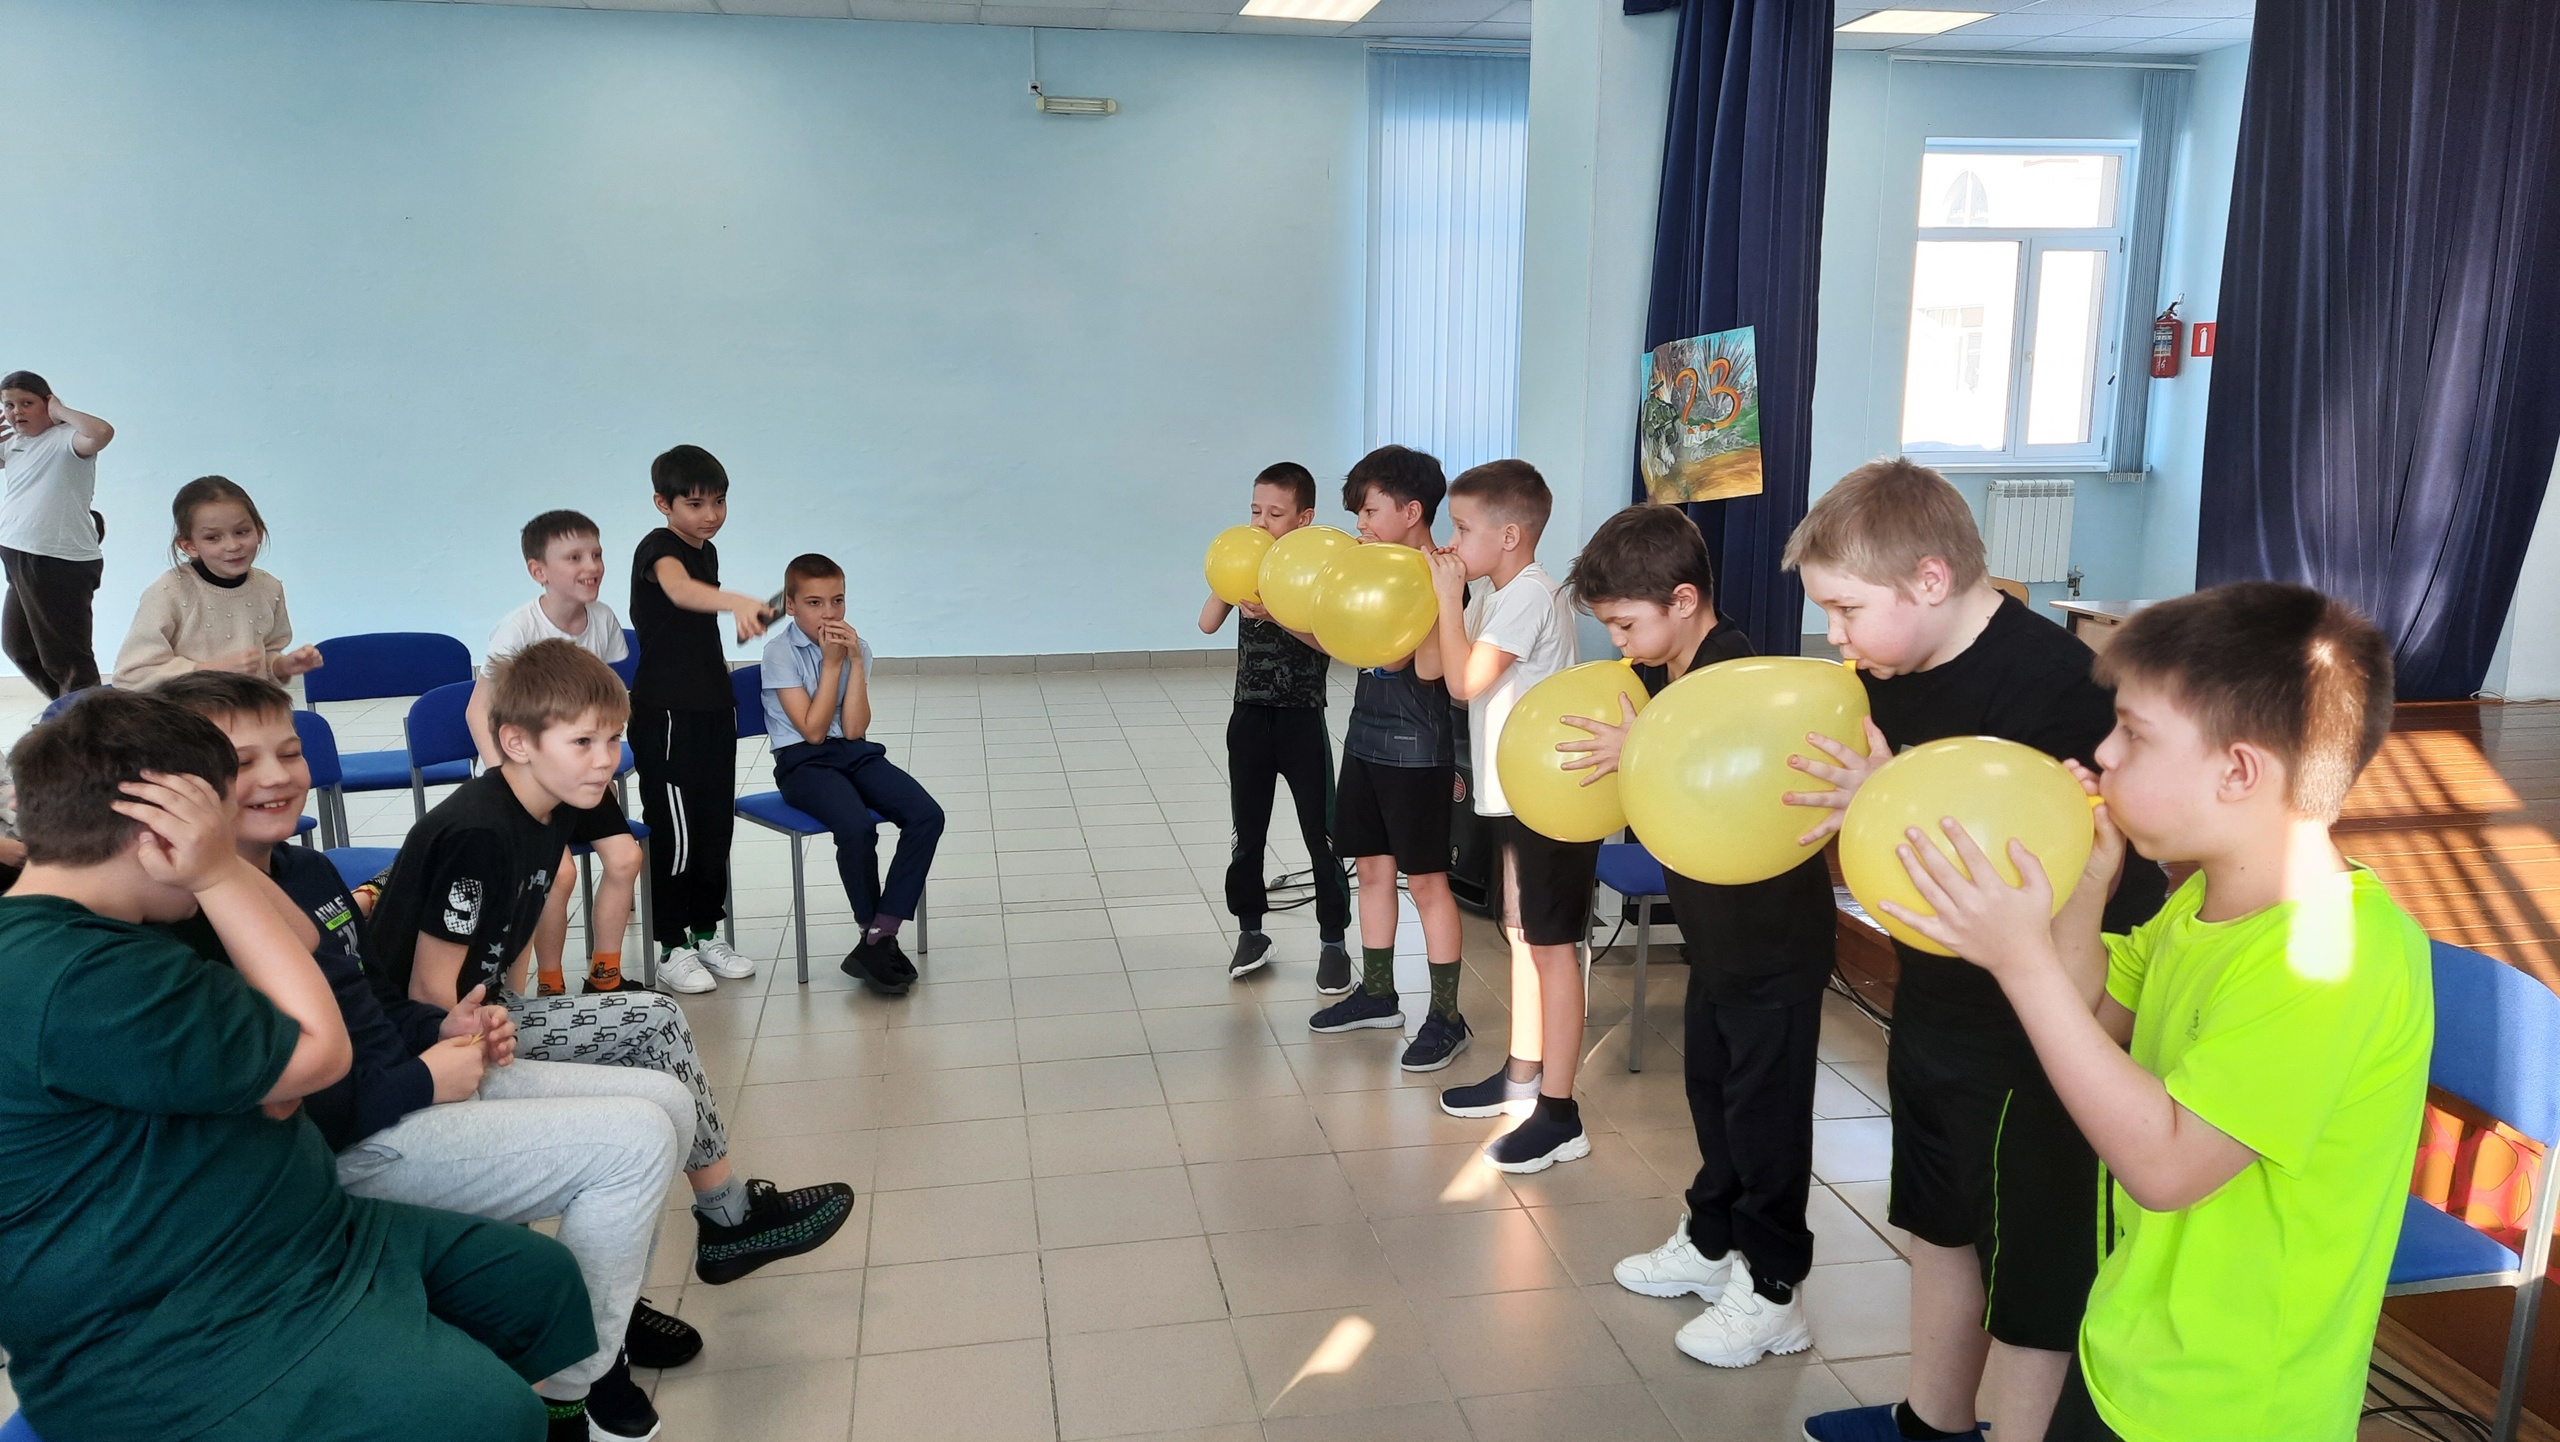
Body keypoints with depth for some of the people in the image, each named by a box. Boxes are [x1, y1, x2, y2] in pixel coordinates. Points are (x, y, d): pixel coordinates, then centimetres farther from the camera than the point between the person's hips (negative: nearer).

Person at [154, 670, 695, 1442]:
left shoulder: (311, 871, 8)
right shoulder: (190, 928, -22)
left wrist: (447, 1031, 2)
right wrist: (425, 1081, -18)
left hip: (426, 1081, 10)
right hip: (354, 1149, -10)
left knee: (666, 1100, 7)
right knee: (634, 1144, -19)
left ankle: (607, 1301, 27)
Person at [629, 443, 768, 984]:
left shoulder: (708, 552, 11)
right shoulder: (657, 548, -15)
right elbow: (679, 589, -40)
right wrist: (739, 602, -58)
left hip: (713, 707, 8)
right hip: (665, 714, -8)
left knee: (716, 823, 12)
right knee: (675, 832, -2)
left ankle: (706, 932, 25)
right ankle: (672, 946, 10)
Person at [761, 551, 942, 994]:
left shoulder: (855, 646, 5)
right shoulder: (780, 651, -6)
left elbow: (854, 729, -5)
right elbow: (812, 730, -13)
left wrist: (854, 661, -11)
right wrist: (832, 663, -13)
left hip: (855, 754, 5)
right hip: (803, 763, -5)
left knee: (928, 815, -21)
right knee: (857, 827, -34)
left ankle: (879, 937, -19)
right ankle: (878, 937, -12)